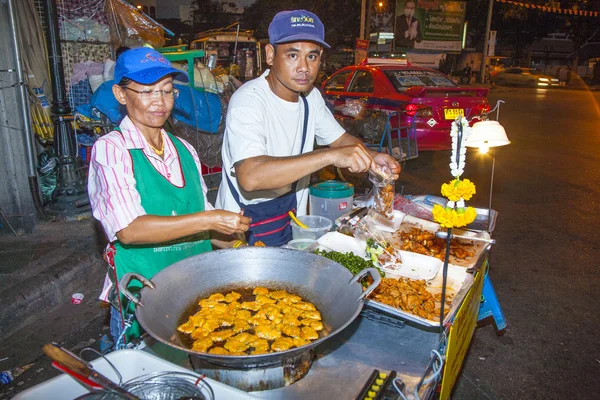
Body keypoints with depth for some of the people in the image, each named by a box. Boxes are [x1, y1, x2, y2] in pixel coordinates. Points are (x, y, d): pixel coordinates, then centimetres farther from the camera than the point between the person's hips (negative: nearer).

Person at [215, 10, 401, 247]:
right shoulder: (247, 102, -23)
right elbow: (250, 176, -38)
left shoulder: (310, 96, 1)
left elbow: (339, 138, 14)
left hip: (289, 224, 7)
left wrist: (371, 157, -7)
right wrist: (331, 156, -41)